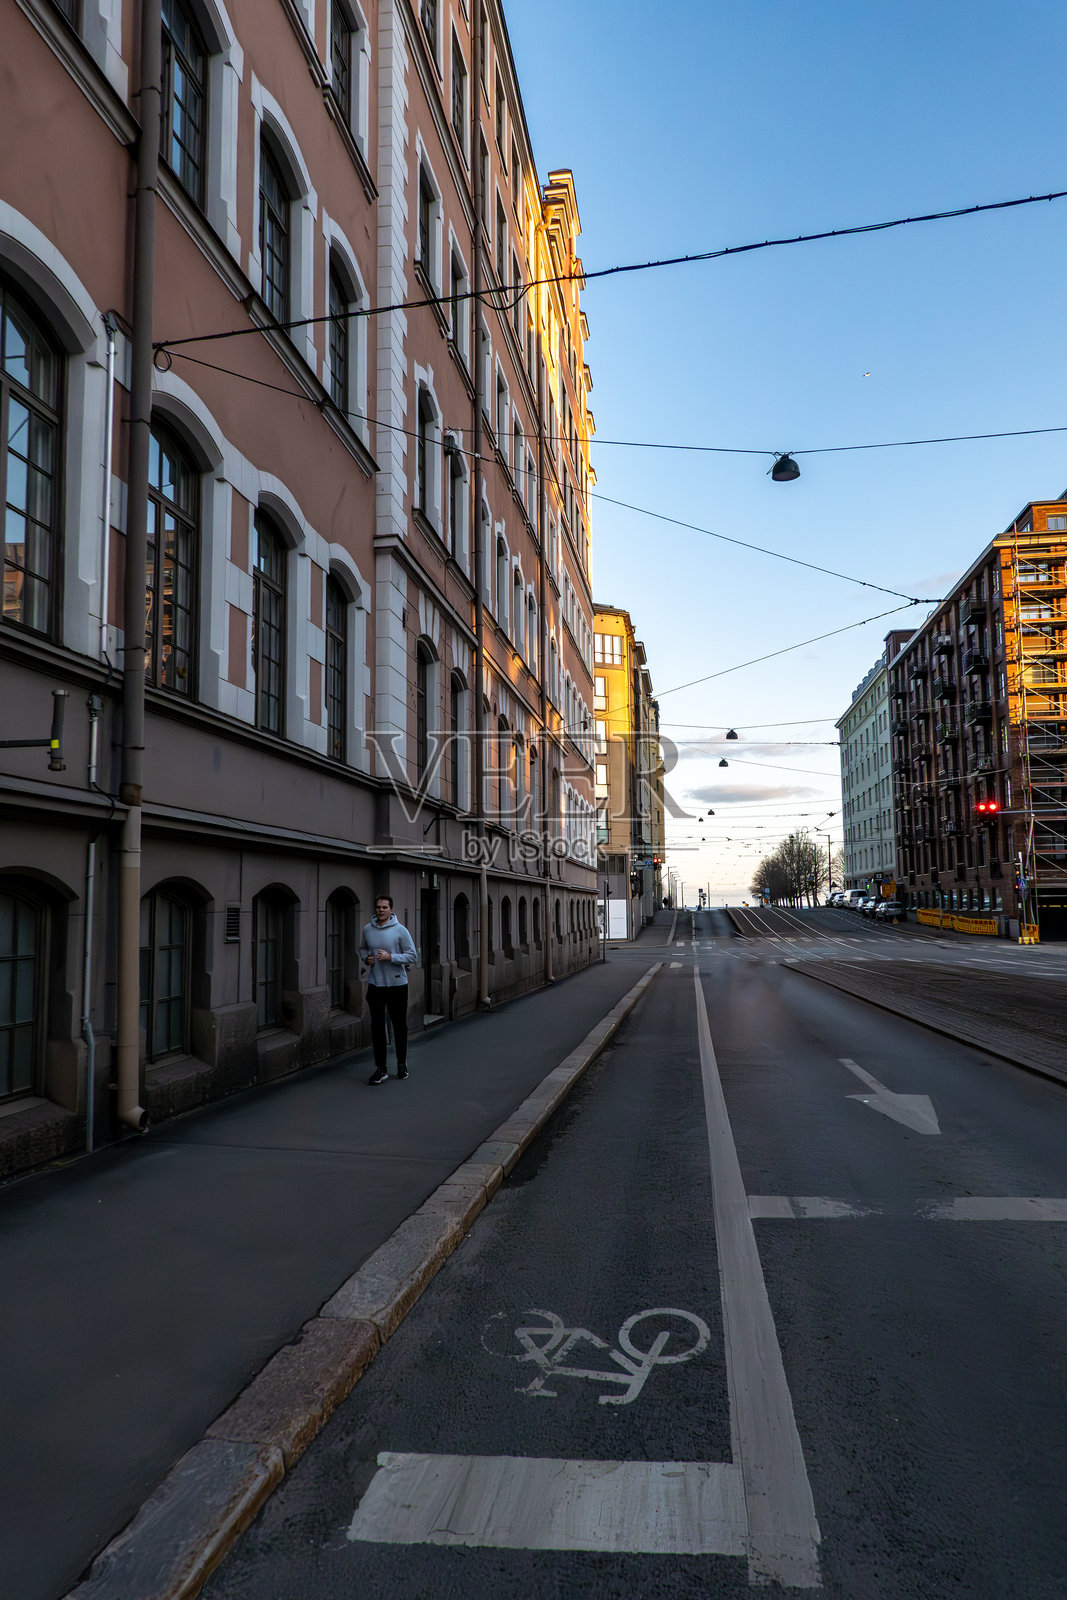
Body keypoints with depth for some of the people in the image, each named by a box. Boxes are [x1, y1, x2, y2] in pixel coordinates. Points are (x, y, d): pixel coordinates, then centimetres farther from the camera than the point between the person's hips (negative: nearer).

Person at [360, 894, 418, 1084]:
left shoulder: (400, 930, -8)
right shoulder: (368, 929, 3)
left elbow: (412, 956, -8)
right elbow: (362, 948, 21)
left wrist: (390, 957, -18)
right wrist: (366, 959, 0)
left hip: (397, 984, -2)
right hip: (375, 985, 2)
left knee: (399, 1025, 8)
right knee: (377, 1026, 0)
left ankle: (402, 1064, 25)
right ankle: (380, 1068, 8)